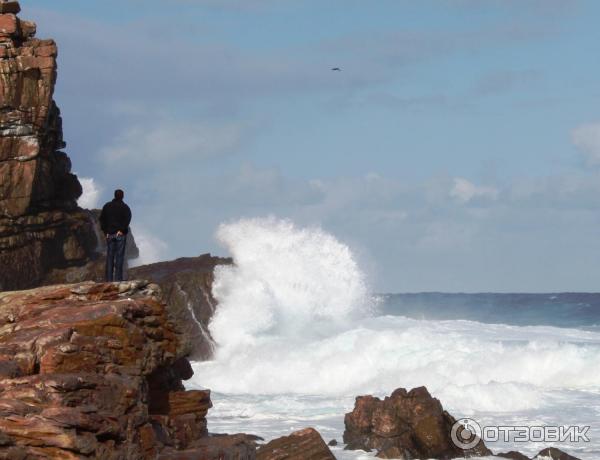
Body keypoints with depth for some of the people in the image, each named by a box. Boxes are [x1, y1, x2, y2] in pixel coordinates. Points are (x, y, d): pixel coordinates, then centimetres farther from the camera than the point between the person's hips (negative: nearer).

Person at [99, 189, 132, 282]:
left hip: (109, 235, 4)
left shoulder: (107, 206, 10)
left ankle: (109, 278, 3)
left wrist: (106, 231, 5)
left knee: (109, 257, 6)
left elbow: (102, 219, 7)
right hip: (120, 235, -4)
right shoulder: (125, 207, -4)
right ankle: (118, 278, -7)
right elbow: (127, 219, -18)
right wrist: (122, 230, -13)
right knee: (119, 256, -2)